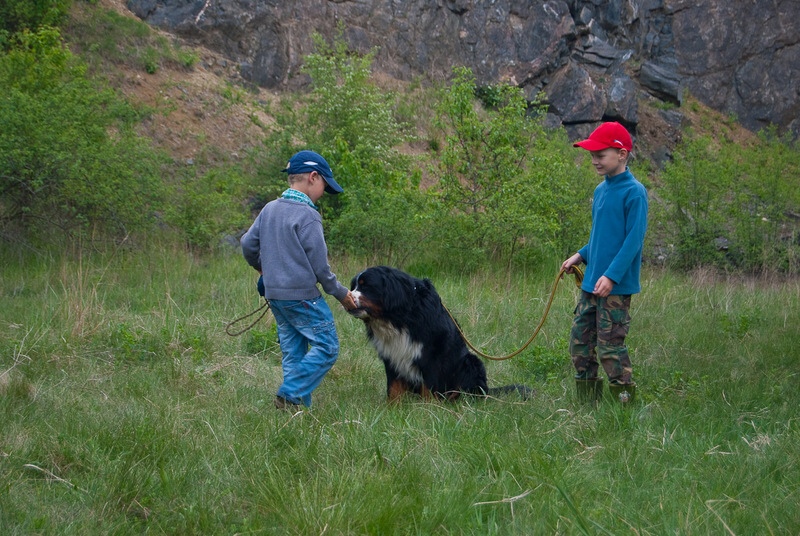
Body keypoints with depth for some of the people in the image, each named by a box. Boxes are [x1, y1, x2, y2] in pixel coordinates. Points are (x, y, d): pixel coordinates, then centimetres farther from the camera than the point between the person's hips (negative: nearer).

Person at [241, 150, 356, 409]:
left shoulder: (270, 209, 9)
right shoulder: (307, 215, -14)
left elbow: (247, 244, 14)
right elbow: (319, 265, -13)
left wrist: (263, 268, 33)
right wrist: (340, 293, -1)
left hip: (274, 295, 9)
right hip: (302, 295, -8)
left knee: (292, 352, 12)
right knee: (326, 346, -4)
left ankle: (299, 407, 11)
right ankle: (290, 395, -10)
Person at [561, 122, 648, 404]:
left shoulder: (634, 192, -13)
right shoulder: (600, 190, 12)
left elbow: (634, 239, -17)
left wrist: (612, 275, -23)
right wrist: (581, 255, 11)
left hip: (616, 286, -9)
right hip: (591, 283, 9)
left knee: (609, 348, -6)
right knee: (579, 342, 11)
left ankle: (626, 402, 6)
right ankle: (588, 403, 20)